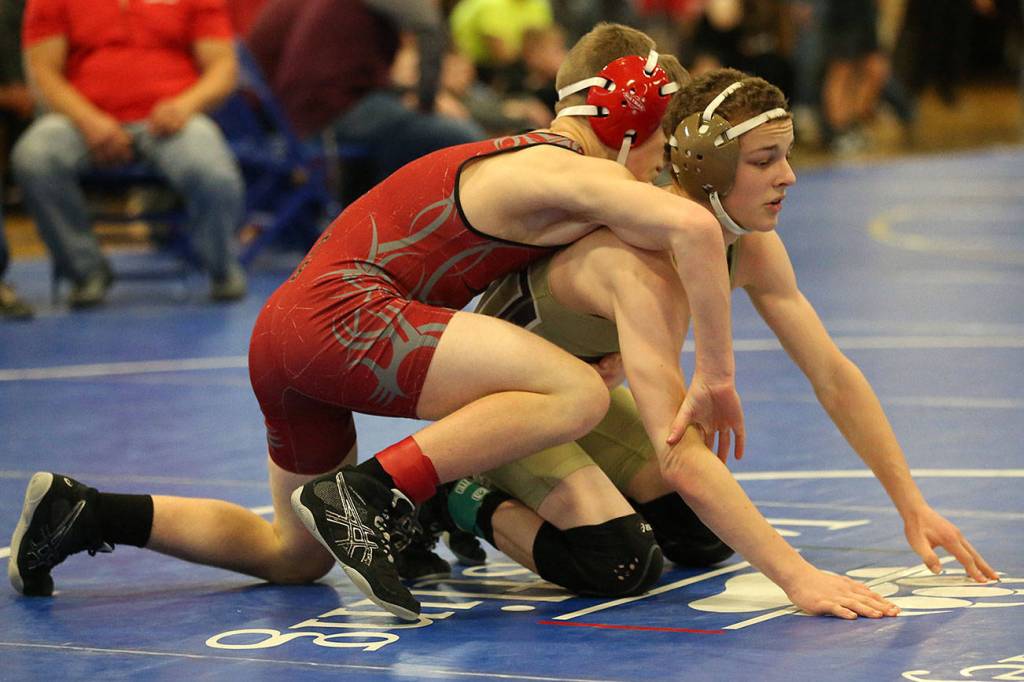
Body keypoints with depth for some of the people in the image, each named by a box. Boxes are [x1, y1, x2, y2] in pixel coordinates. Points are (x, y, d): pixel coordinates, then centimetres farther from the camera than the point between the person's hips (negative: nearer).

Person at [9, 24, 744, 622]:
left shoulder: (523, 158, 23)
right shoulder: (574, 174, -6)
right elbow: (696, 228, -23)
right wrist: (716, 375, -19)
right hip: (344, 310, -10)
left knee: (296, 556, 24)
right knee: (577, 394, -22)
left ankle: (84, 512, 18)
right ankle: (368, 494, -21)